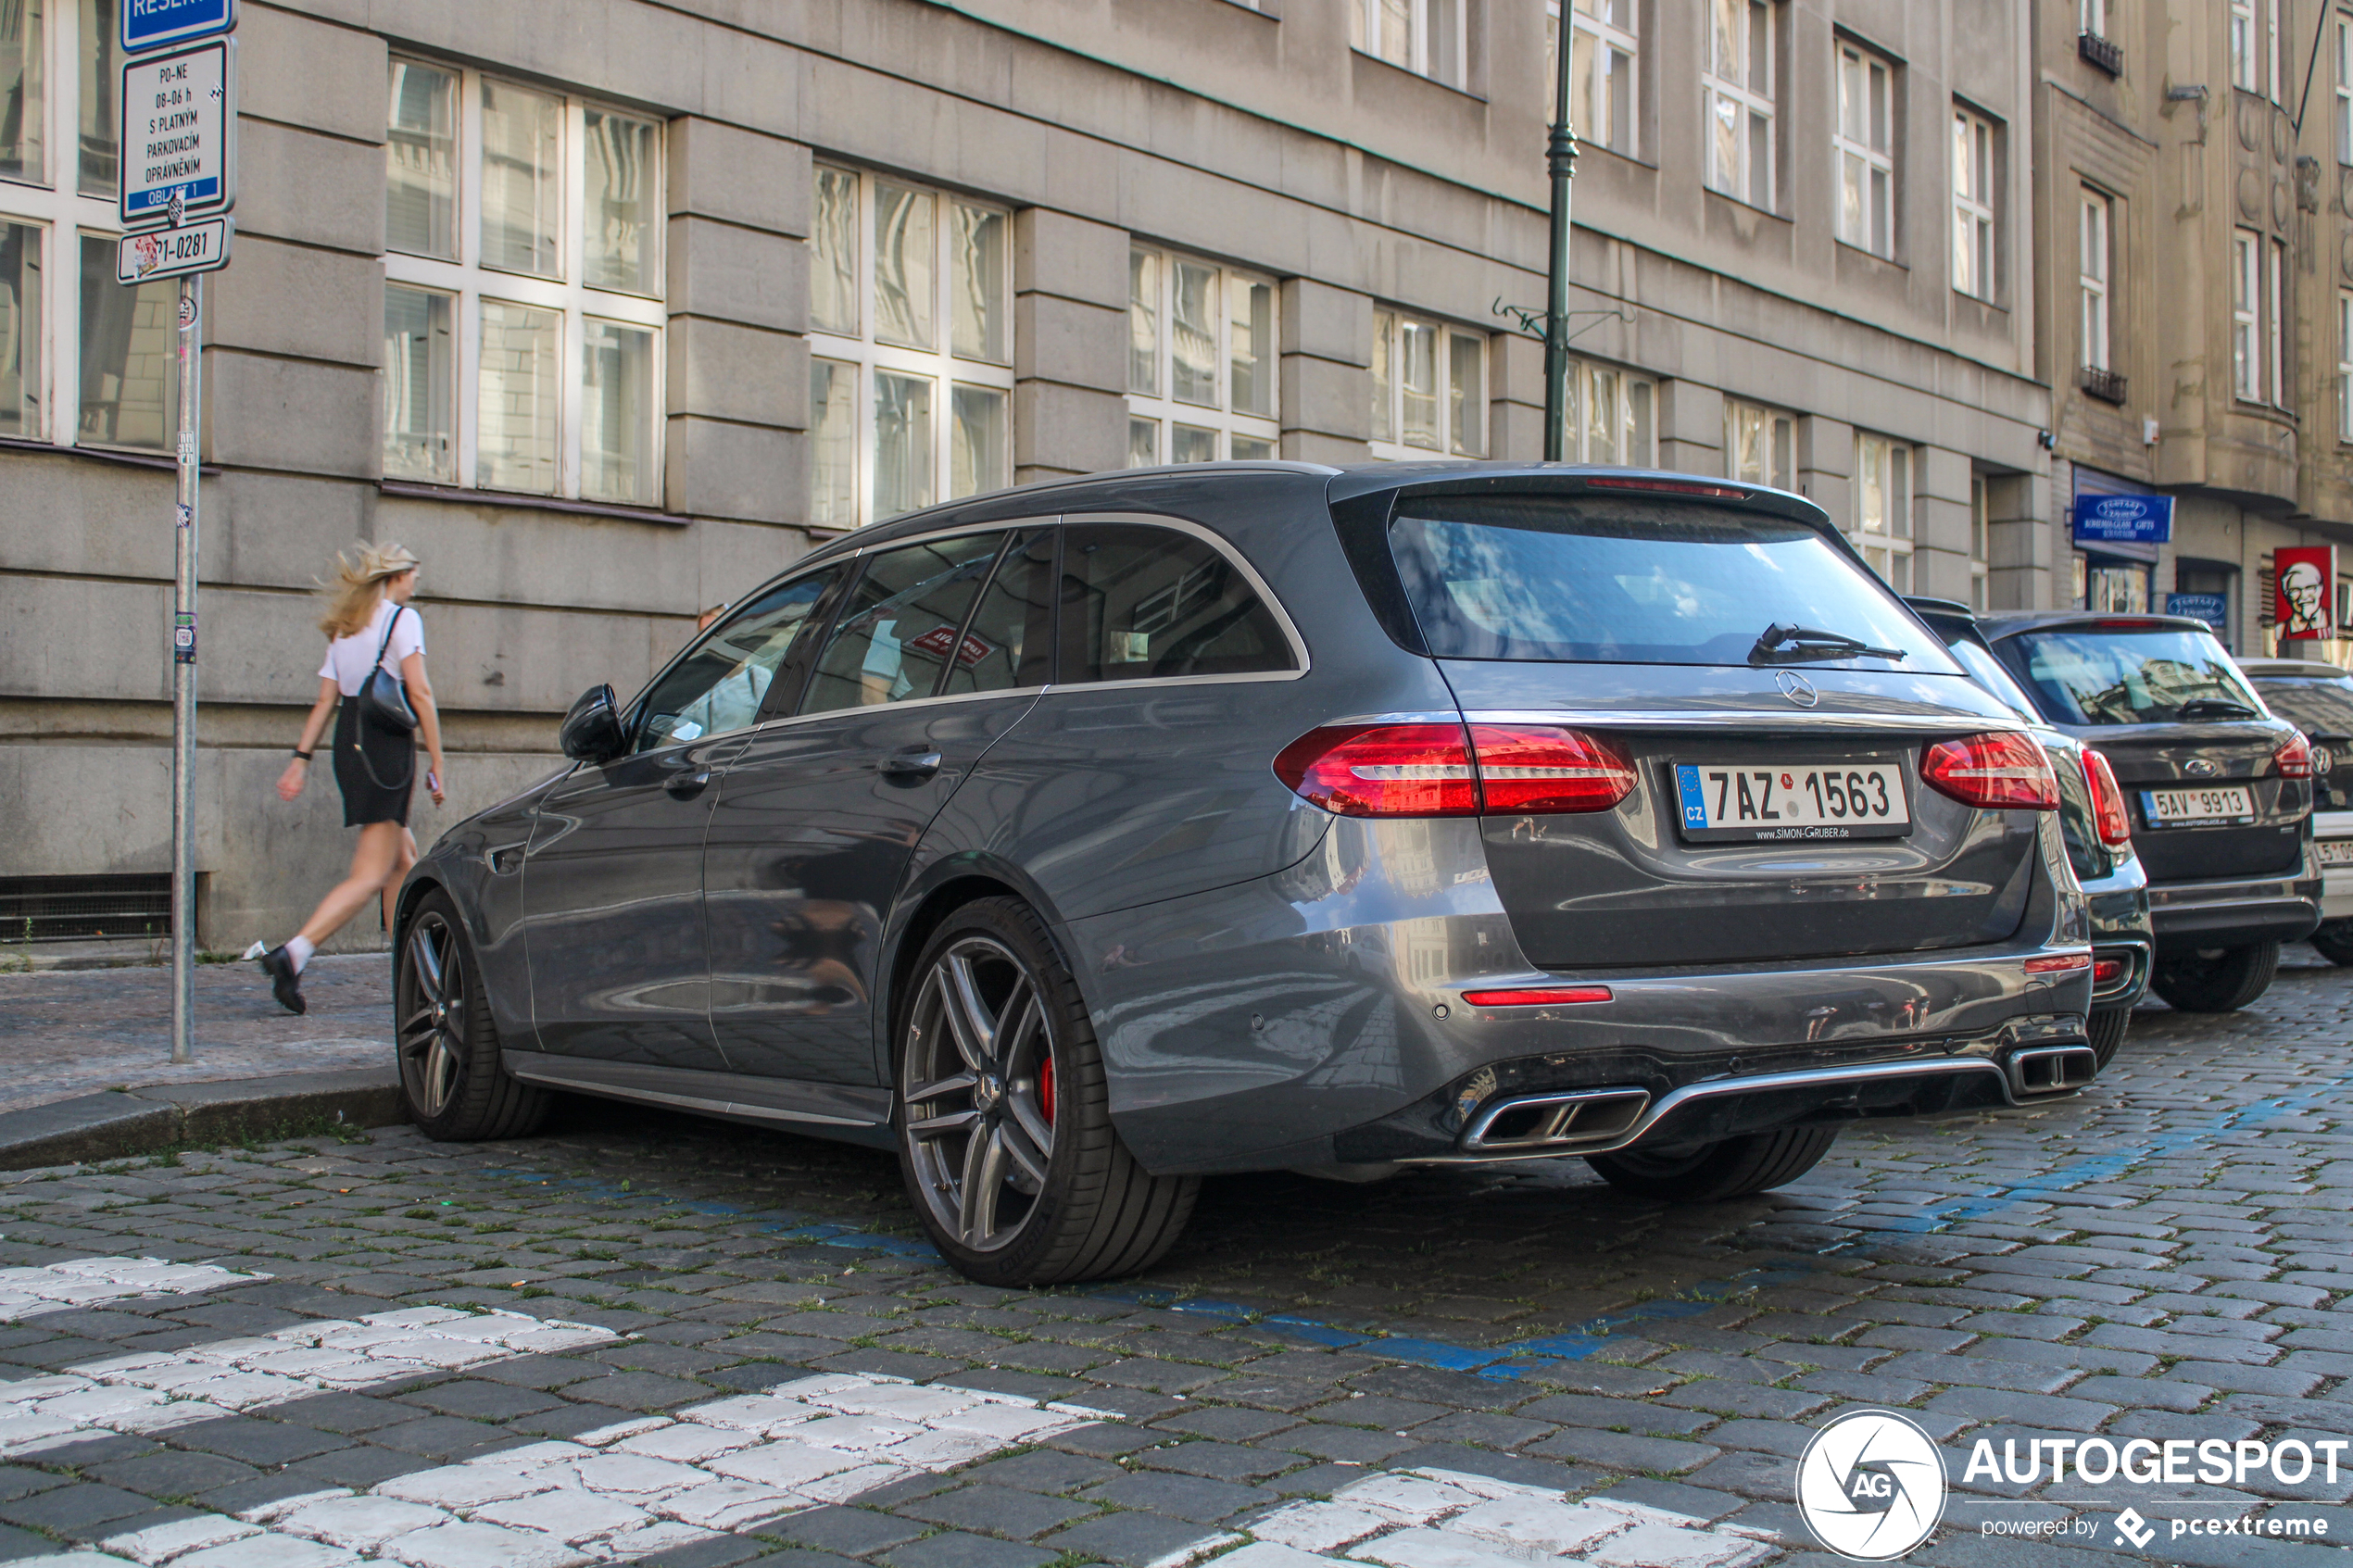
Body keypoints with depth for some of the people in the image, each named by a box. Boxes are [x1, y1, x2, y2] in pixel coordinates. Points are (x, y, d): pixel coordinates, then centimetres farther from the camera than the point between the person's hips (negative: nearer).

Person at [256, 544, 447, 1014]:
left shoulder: (345, 627, 18)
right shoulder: (402, 618, -3)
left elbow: (326, 699, 13)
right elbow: (419, 693, -11)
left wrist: (301, 758, 10)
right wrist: (437, 764, -11)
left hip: (349, 746, 8)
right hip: (387, 746, -8)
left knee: (404, 857, 18)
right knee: (372, 873, -9)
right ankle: (292, 954, -23)